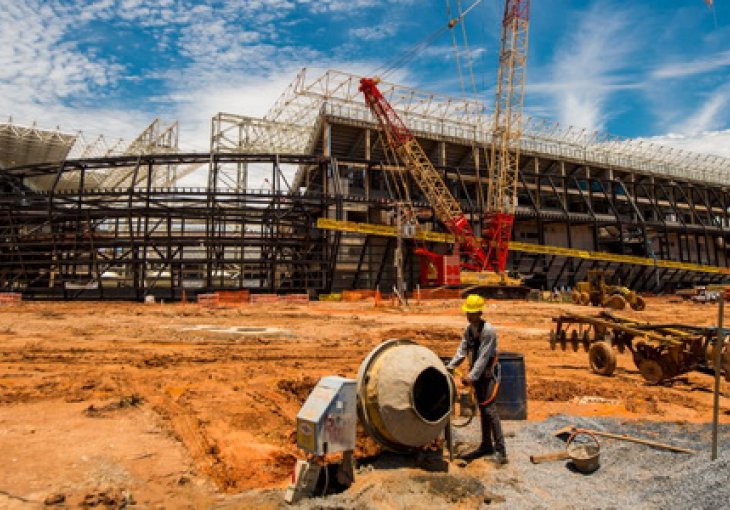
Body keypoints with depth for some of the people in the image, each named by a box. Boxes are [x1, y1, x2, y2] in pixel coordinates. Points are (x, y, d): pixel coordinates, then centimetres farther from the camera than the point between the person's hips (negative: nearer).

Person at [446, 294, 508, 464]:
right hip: (477, 374, 8)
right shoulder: (468, 329, 4)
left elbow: (483, 357, -23)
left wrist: (472, 376, -28)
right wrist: (450, 367, -6)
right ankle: (486, 445, 25)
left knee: (489, 409, -12)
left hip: (489, 373, -7)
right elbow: (462, 350, 5)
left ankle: (500, 450, -5)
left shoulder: (488, 330, -19)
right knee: (482, 410, 14)